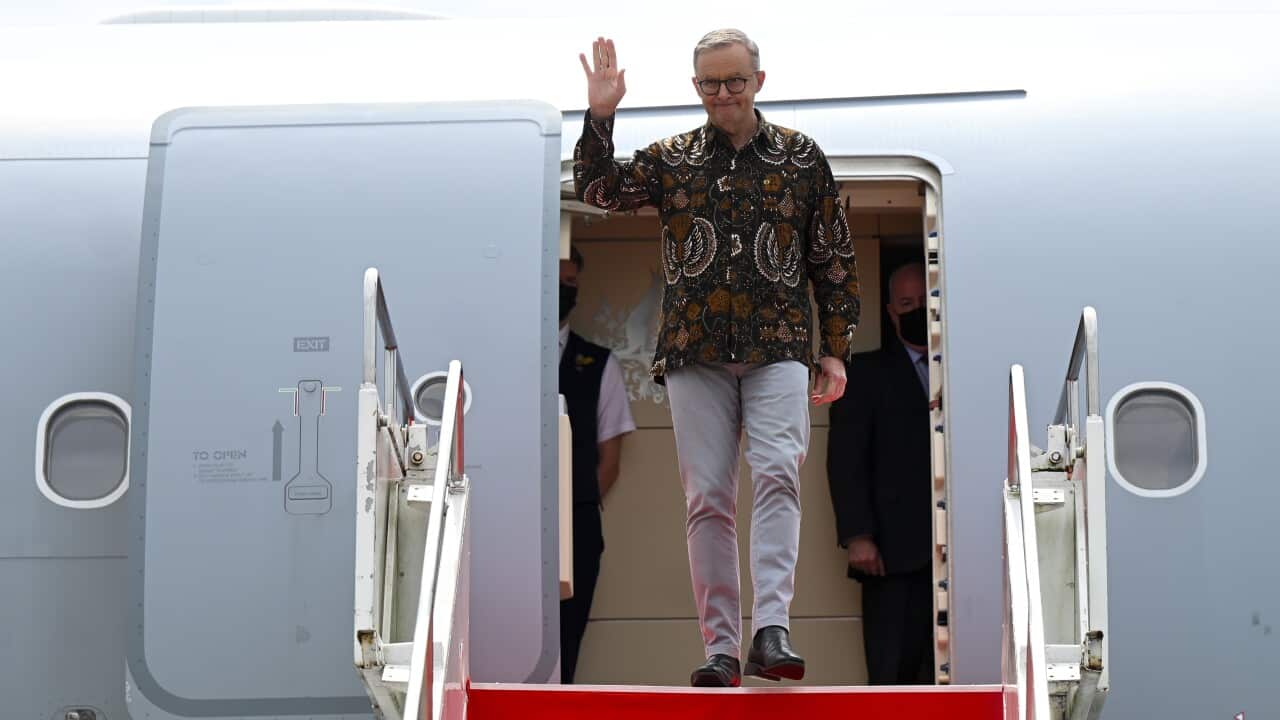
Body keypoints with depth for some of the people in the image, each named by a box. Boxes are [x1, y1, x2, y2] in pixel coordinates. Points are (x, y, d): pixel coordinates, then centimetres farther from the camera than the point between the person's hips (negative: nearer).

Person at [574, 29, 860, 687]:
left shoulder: (802, 158, 9)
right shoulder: (671, 159, 11)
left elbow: (833, 260, 11)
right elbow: (596, 189, 3)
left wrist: (835, 349, 7)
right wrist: (600, 116, -10)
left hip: (777, 347, -1)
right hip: (694, 351, 1)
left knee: (777, 473, -20)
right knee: (706, 497, 0)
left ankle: (771, 632, -25)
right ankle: (721, 648, 5)